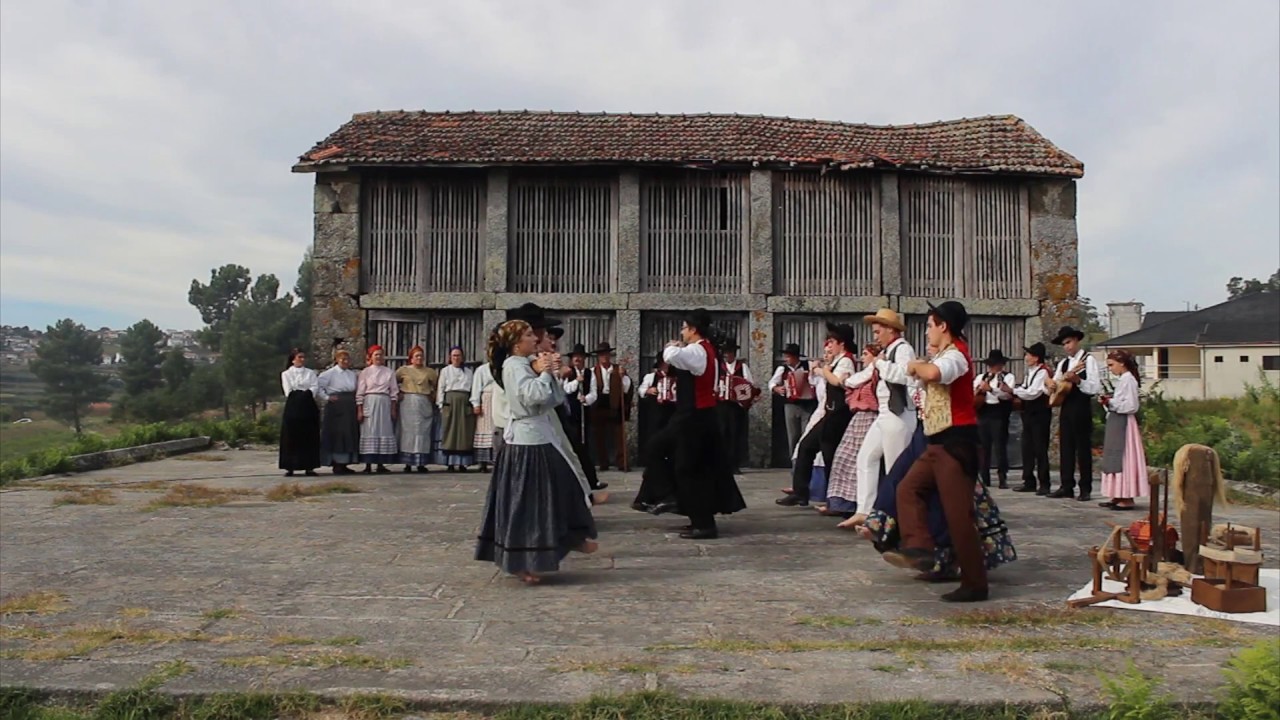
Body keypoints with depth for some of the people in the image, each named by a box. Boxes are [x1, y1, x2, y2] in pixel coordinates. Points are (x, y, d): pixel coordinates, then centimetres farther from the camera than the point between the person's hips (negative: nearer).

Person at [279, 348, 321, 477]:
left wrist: (308, 393, -11)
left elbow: (315, 388, 2)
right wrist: (304, 393, -4)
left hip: (308, 406, 1)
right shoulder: (286, 374, 12)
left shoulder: (310, 373, 15)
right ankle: (290, 467, -1)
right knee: (291, 437, -4)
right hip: (293, 406, -1)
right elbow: (289, 391, 2)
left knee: (309, 437, -2)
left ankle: (309, 466, 1)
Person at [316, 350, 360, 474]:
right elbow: (318, 386, -6)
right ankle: (336, 465, -1)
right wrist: (326, 397, -8)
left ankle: (344, 463, 13)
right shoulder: (330, 373, -2)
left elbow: (357, 389, 17)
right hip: (336, 407, -6)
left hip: (350, 408, 6)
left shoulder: (353, 374, 13)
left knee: (350, 434, 6)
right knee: (337, 434, -5)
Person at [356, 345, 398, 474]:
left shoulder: (389, 372, 9)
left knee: (384, 432, 1)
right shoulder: (365, 372, 4)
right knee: (369, 432, -5)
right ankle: (368, 464, -2)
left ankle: (381, 464, 7)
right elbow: (360, 393, 2)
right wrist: (359, 410, -5)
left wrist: (393, 409, 5)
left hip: (385, 405, 2)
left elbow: (394, 392, 9)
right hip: (369, 404, -2)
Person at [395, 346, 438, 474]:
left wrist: (433, 395, 7)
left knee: (423, 432, -1)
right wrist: (398, 394, 3)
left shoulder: (430, 372, 11)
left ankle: (421, 463, 3)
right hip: (408, 404, -2)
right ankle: (408, 464, -2)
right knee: (408, 431, -4)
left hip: (425, 404, 2)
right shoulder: (403, 370, 7)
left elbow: (438, 384, 19)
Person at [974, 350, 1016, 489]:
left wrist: (990, 388, -25)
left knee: (1000, 446, -4)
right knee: (983, 447, 6)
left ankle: (1003, 479, 0)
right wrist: (978, 390, -12)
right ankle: (984, 478, 13)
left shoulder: (1008, 377, 3)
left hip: (999, 415, -4)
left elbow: (1007, 394, -15)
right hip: (983, 414, 5)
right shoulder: (980, 377, 17)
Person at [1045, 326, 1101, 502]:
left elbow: (1095, 388, -12)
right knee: (1066, 447, 7)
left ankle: (1086, 489, 4)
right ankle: (1066, 486, 12)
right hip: (1066, 408, 6)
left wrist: (1078, 380, -25)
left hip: (1082, 409, -6)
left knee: (1083, 448, -2)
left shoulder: (1088, 360, -5)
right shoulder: (1063, 363, 15)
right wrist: (1050, 384, -6)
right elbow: (1053, 386, 15)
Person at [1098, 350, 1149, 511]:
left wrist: (1112, 403, -18)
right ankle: (1118, 496, 16)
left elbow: (1131, 406, -20)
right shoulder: (1122, 379, 15)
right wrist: (1109, 402, 4)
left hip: (1123, 423, -10)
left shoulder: (1128, 379, -14)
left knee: (1123, 458, -7)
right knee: (1116, 459, 11)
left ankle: (1127, 499, -3)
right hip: (1117, 422, 10)